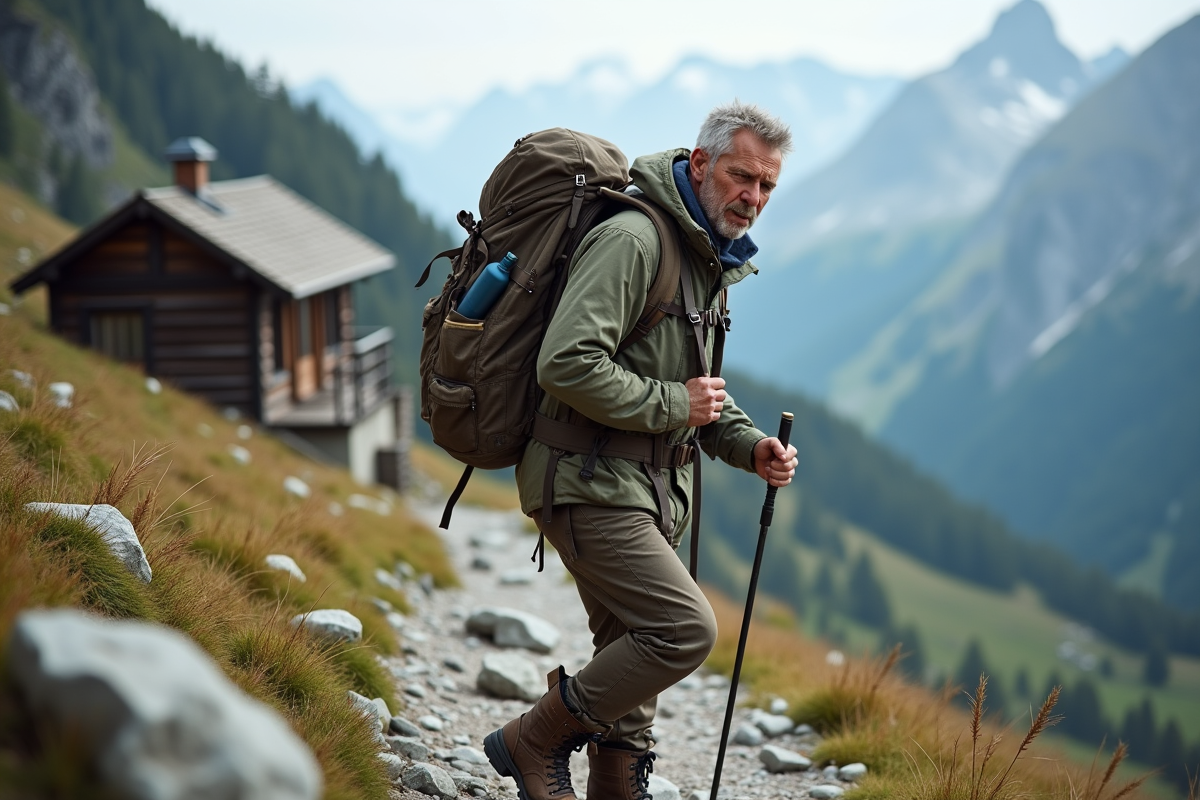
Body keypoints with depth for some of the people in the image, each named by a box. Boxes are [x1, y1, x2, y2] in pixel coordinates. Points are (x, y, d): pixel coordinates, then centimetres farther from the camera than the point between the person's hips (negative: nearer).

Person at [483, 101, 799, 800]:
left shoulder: (713, 259, 15)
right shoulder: (633, 239, -17)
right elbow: (567, 364, -26)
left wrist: (749, 445, 7)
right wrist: (670, 404, -18)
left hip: (650, 486, 10)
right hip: (589, 480, -10)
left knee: (635, 651, 14)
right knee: (686, 629, -16)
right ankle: (535, 741, -2)